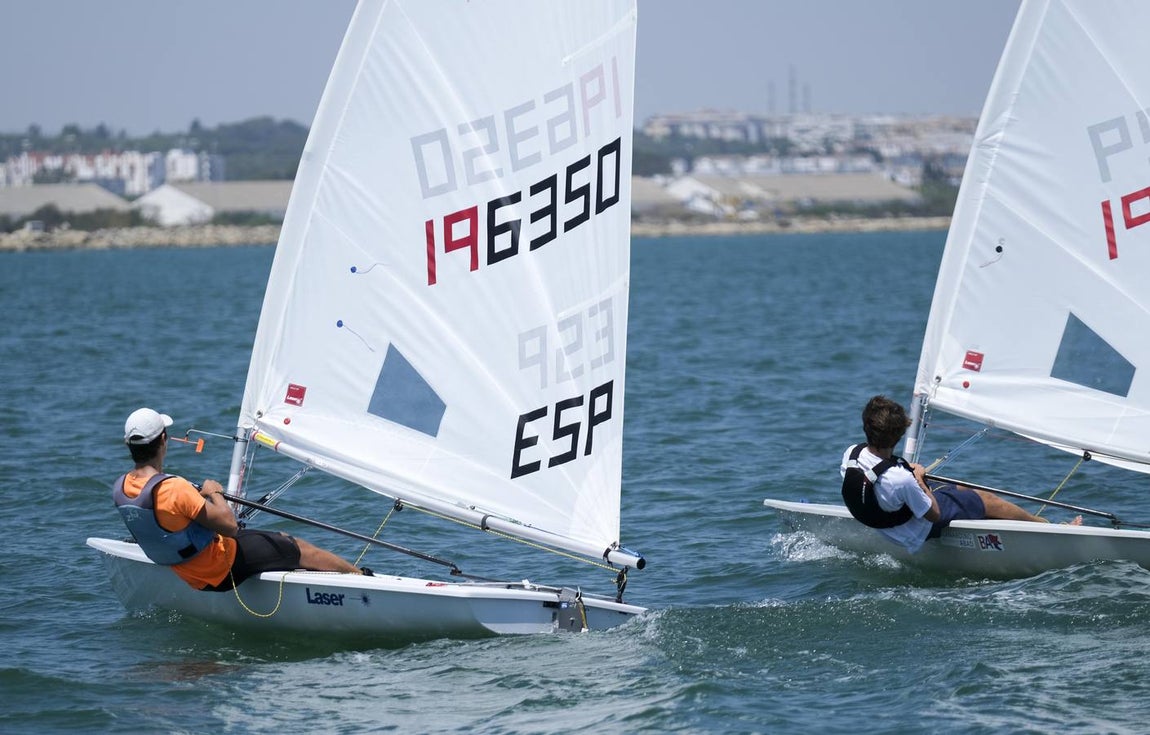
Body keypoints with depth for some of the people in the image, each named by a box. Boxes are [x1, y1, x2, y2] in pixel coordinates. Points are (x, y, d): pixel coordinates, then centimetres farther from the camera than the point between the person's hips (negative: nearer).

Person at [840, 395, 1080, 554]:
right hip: (922, 530, -8)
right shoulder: (901, 480, -43)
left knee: (961, 490, 26)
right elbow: (933, 514, -24)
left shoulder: (850, 454, -23)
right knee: (988, 500, 11)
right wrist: (918, 478, -13)